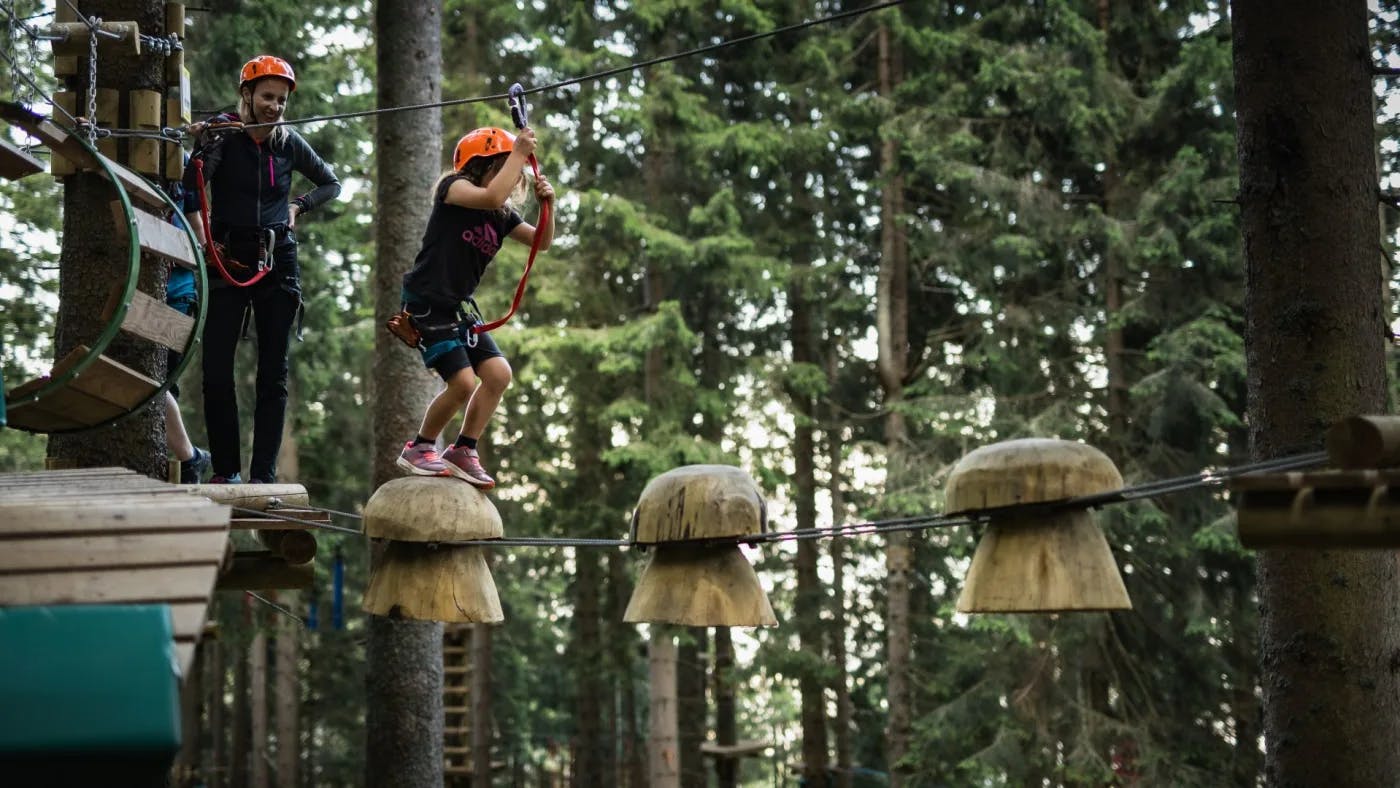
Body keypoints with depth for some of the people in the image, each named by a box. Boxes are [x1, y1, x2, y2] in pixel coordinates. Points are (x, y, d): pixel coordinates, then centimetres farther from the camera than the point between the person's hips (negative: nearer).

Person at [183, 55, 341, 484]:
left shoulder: (290, 143, 6)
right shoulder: (222, 134, -3)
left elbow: (331, 184, 21)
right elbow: (190, 190, -18)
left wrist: (299, 206, 7)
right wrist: (204, 148, -32)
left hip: (278, 262, 2)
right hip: (229, 260, -2)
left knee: (274, 376, 0)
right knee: (216, 372, -5)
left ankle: (264, 476, 4)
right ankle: (226, 470, 7)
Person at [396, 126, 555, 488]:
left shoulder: (504, 215, 8)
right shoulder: (453, 188, -12)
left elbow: (542, 241, 8)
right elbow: (492, 197, -32)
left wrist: (547, 204, -9)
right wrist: (520, 153, -25)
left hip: (460, 308, 8)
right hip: (426, 304, -8)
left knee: (498, 373, -4)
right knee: (463, 381, -15)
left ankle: (463, 451, 10)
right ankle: (419, 449, 7)